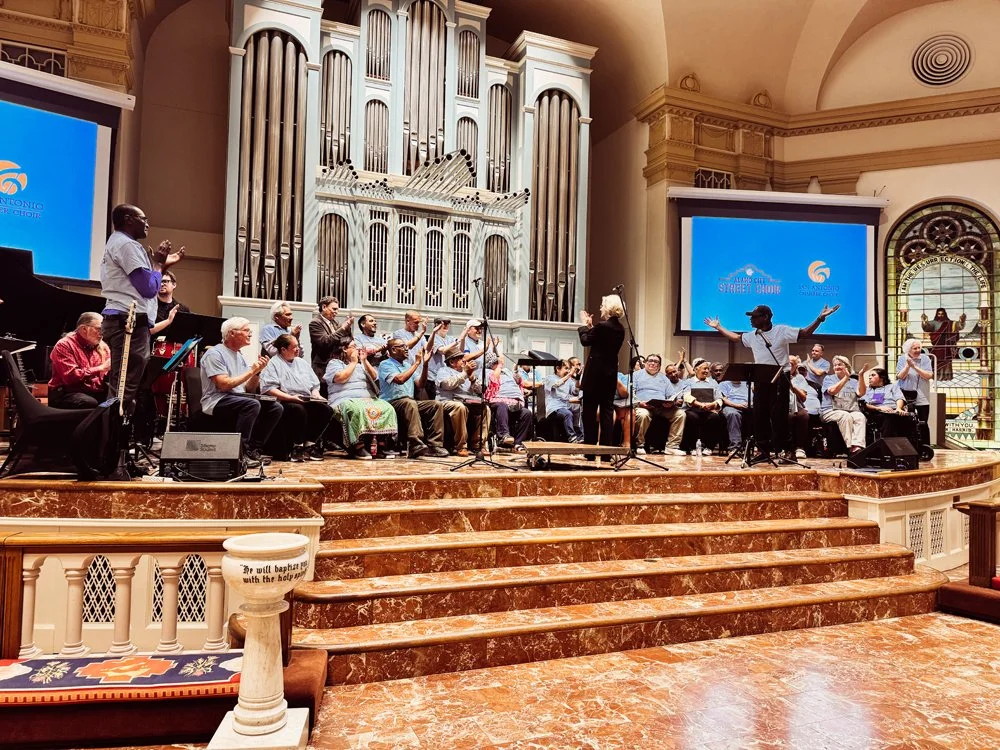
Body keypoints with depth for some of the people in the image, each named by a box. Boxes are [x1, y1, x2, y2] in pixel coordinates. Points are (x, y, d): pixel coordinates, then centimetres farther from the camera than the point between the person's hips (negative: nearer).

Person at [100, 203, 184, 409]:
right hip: (130, 322, -11)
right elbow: (149, 287, -14)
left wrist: (165, 264, 24)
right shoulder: (126, 244, -7)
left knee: (120, 386, 11)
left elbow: (138, 286, 26)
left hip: (121, 320, 11)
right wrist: (158, 262, 2)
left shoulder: (118, 243, 27)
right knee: (125, 388, -14)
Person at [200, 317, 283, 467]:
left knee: (275, 407, -10)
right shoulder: (215, 353, -8)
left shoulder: (239, 355, 18)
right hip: (217, 402, -8)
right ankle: (240, 452, -25)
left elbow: (250, 388, 14)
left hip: (238, 399, 8)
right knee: (252, 404, -34)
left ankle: (254, 449, -3)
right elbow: (224, 385, -20)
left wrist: (258, 371, -3)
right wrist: (251, 371, -14)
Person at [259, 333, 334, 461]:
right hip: (285, 402, -6)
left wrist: (316, 394, 3)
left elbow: (314, 385, 25)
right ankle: (297, 447, -20)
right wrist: (291, 397, -19)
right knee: (299, 409, -39)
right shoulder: (273, 363, 3)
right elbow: (268, 388, -11)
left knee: (326, 409, -21)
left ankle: (309, 444, -12)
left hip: (307, 401, 6)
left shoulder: (301, 362, 25)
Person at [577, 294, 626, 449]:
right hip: (611, 374, 7)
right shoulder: (620, 329, 7)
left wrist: (584, 325, 10)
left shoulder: (602, 326, -16)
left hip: (595, 374, -7)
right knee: (607, 410, 8)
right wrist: (591, 326, 15)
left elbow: (585, 340, -4)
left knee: (590, 411, 2)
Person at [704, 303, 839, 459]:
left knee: (778, 415, -5)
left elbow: (805, 333, -8)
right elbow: (736, 337, 26)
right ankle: (763, 450, 15)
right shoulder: (752, 336, 11)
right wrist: (718, 327, 27)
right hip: (760, 380, 6)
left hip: (779, 378, -6)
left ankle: (781, 450, 3)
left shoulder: (782, 331, -7)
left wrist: (820, 318, -20)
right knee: (759, 415, 6)